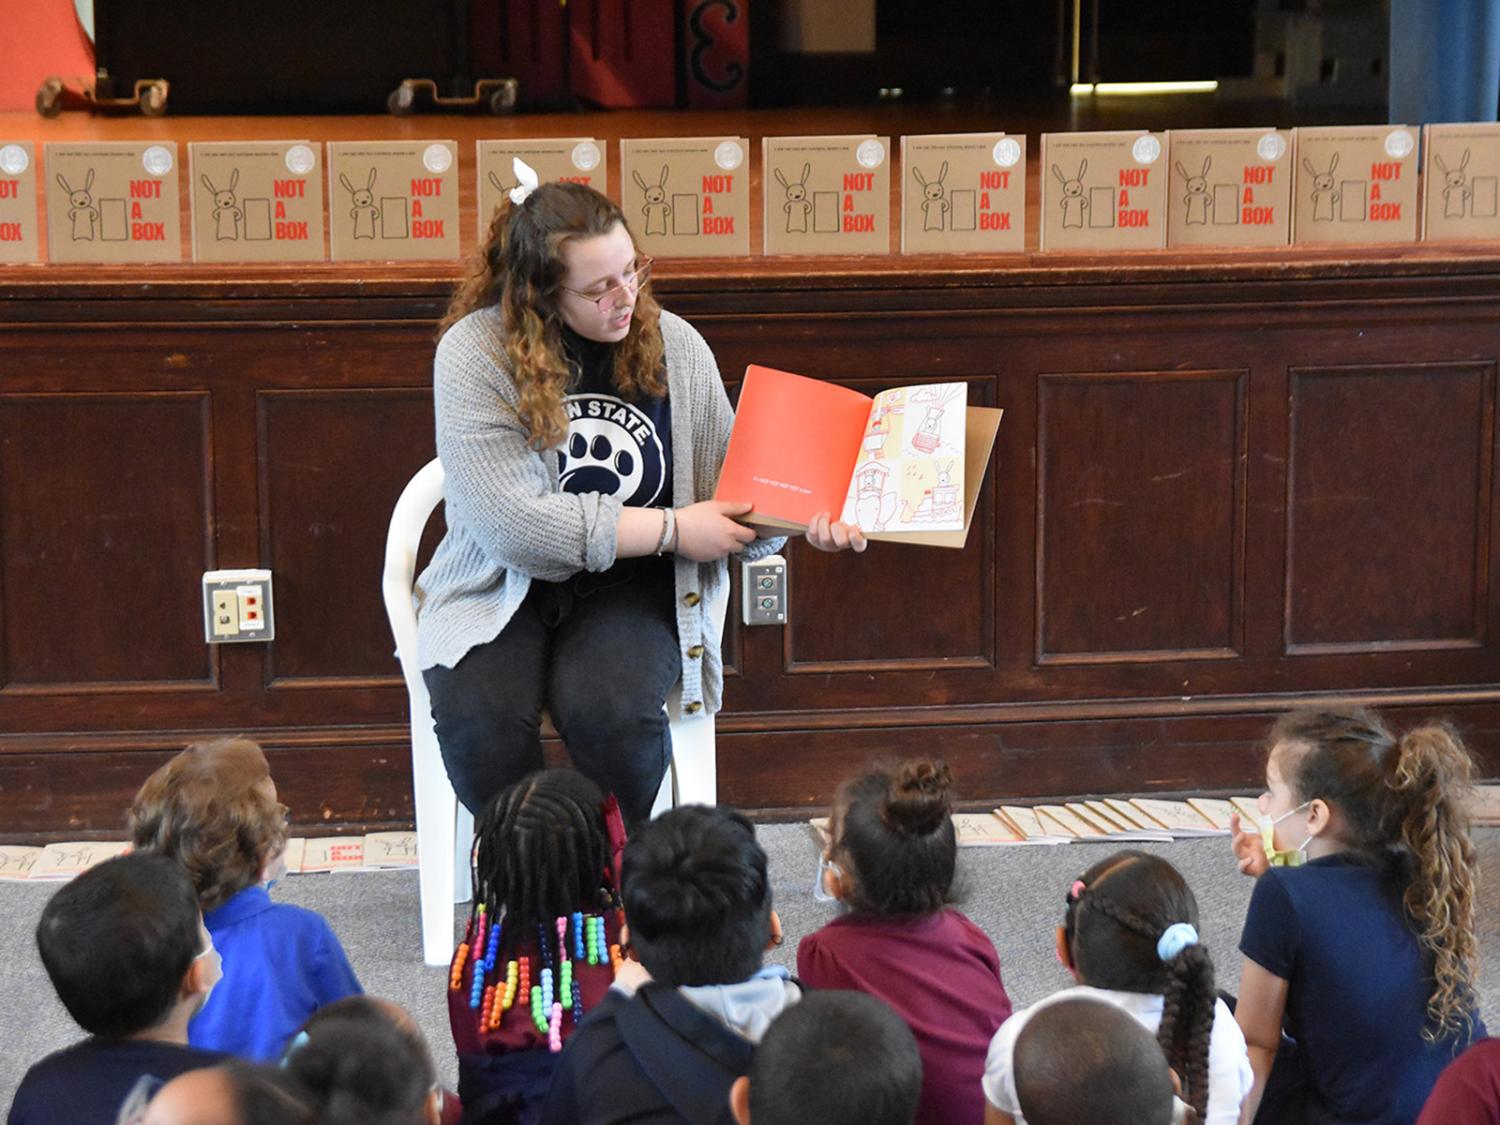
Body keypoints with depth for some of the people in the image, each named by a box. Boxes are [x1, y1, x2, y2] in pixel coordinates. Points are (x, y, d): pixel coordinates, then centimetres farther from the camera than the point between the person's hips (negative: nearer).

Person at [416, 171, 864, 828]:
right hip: (503, 589, -1)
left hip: (632, 590, 1)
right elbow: (509, 522, -18)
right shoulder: (475, 352, -10)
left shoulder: (674, 345, 3)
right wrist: (671, 529, -16)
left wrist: (804, 520, -13)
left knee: (607, 708, -31)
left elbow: (731, 491, 10)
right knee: (481, 720, -32)